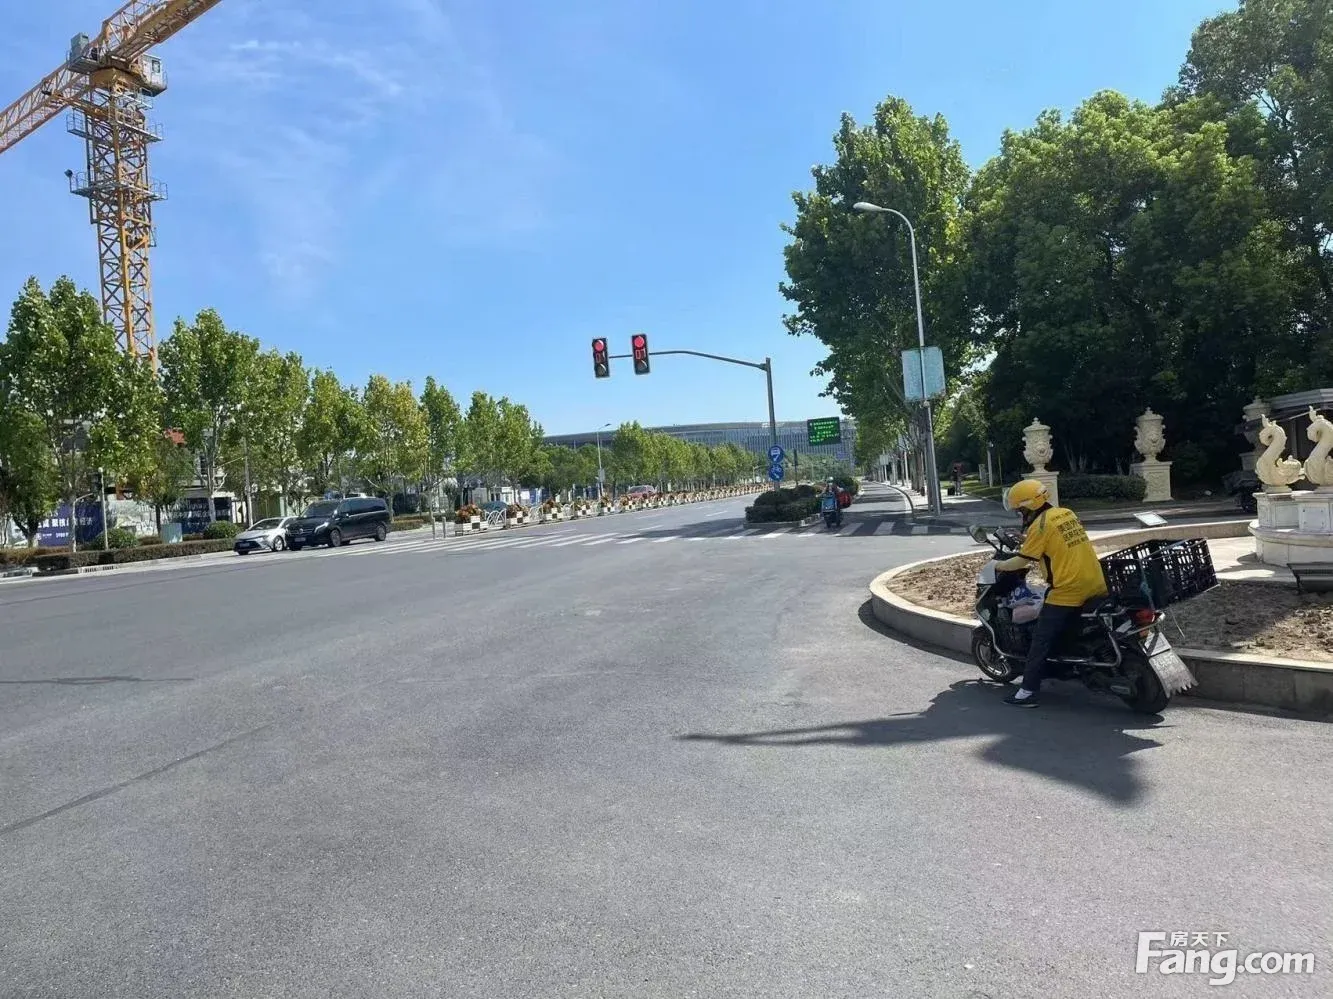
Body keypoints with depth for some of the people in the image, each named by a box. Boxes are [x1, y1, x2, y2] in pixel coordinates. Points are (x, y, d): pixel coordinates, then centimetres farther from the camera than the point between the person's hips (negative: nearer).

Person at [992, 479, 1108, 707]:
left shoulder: (1040, 525, -10)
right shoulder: (1067, 513, 13)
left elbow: (1022, 561, -9)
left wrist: (999, 566, 8)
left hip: (1067, 592, -8)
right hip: (1096, 586, 8)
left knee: (1041, 641, -2)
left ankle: (1028, 692, -1)